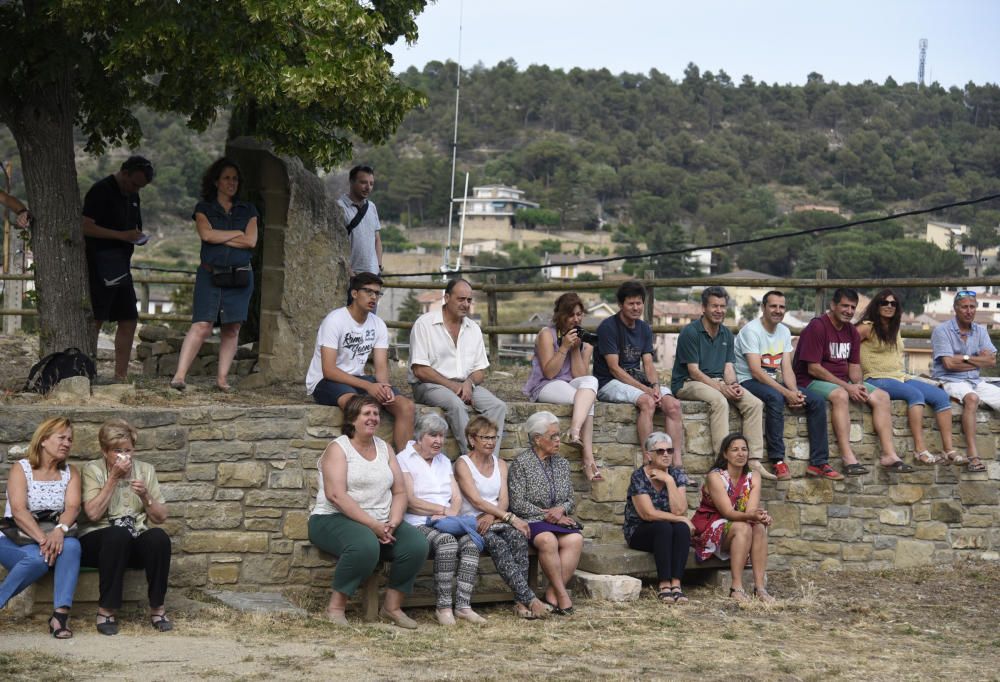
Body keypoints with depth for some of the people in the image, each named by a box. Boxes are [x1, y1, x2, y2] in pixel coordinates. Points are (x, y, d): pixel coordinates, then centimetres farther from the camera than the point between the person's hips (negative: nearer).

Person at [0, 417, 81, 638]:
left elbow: (72, 506, -8)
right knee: (39, 558, -36)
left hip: (52, 539, 3)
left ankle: (61, 614, -39)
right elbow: (18, 511, -16)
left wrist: (59, 531, -31)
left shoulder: (70, 472, 10)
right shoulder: (21, 469, -2)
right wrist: (42, 539, -32)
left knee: (72, 545, -32)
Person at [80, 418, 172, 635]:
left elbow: (160, 517, 8)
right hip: (99, 541, -3)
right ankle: (106, 611, -31)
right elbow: (93, 513, -15)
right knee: (118, 534, -38)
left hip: (136, 543, 3)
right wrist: (113, 478, -15)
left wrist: (145, 496, -11)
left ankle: (157, 608, -20)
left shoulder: (146, 470, 10)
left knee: (159, 537, -31)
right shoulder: (93, 470, 0)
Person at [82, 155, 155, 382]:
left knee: (129, 320, 6)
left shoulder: (132, 196, 16)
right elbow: (86, 227, -19)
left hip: (120, 266, 9)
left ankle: (121, 376, 10)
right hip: (100, 266, -9)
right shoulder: (101, 191, -10)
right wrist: (123, 235, -22)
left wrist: (138, 237, 5)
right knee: (95, 320, -9)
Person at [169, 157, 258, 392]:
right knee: (202, 325, -13)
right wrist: (237, 233, -3)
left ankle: (222, 377, 5)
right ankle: (179, 375, -16)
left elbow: (251, 241, -1)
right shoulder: (204, 208, 8)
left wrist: (220, 238, -3)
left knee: (232, 328, 0)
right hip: (210, 274, -3)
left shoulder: (248, 210, 13)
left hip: (239, 275, 3)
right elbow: (206, 234, -10)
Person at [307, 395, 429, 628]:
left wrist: (393, 523, -9)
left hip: (381, 523, 6)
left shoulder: (384, 448, 15)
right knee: (366, 545, -38)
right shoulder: (338, 448, -4)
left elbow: (400, 492, 11)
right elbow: (336, 495, -17)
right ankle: (336, 606, -20)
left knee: (417, 544, -20)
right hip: (335, 519, -6)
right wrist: (373, 525, -21)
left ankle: (392, 606, -3)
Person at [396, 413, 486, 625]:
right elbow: (409, 501, -9)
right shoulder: (404, 459, 2)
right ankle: (444, 607, -30)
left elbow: (457, 498, 15)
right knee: (447, 542, -35)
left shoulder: (444, 461, 24)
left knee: (470, 543, -27)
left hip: (447, 523, 6)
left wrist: (452, 514, -8)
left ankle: (463, 606, -30)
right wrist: (444, 510, -8)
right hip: (418, 525, -6)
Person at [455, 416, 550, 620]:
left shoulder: (501, 464, 19)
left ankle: (521, 602, -36)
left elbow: (504, 501, 8)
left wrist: (492, 516, -16)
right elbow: (476, 500, -11)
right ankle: (530, 599, -41)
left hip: (496, 521, 4)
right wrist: (511, 518, -19)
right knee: (497, 543, -34)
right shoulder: (463, 464, 1)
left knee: (517, 536, -30)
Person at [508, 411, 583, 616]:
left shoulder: (562, 464, 17)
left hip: (558, 520, 5)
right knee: (548, 540, -37)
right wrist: (545, 514, -11)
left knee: (575, 540, -28)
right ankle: (562, 595, -30)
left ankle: (552, 595, -27)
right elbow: (517, 504, -8)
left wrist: (561, 509, -6)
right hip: (531, 521, -5)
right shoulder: (522, 463, -1)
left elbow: (570, 500, 17)